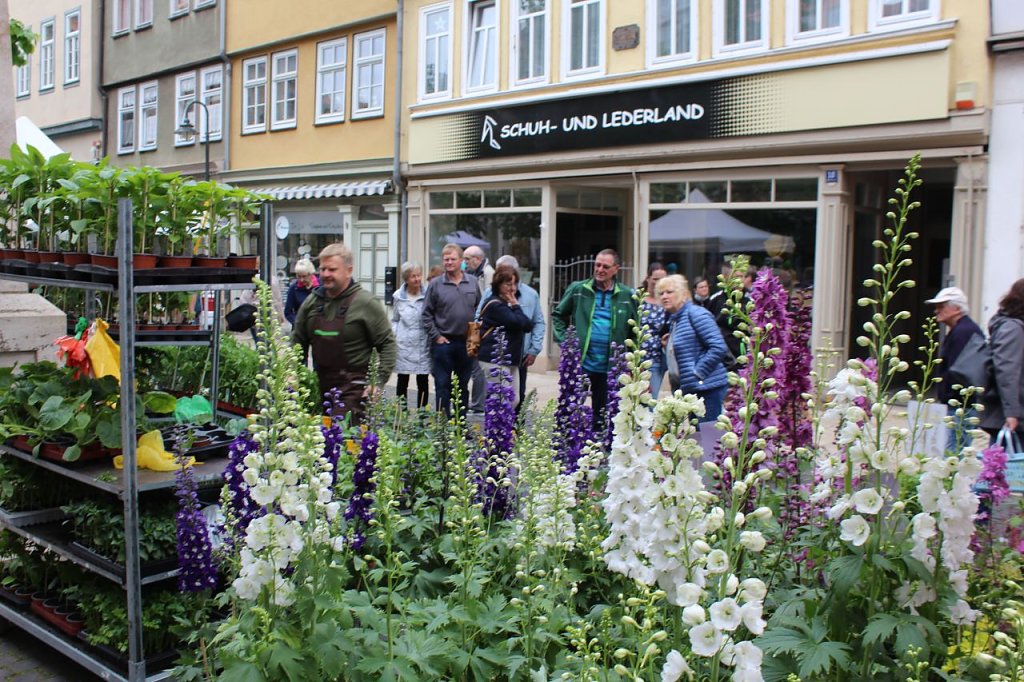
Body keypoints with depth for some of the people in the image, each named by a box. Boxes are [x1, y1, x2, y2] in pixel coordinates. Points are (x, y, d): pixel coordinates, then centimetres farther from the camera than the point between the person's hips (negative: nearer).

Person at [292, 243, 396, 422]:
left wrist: (379, 382, -13)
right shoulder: (312, 301, 9)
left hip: (354, 387, -6)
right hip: (320, 384, 6)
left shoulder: (366, 303, -6)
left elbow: (387, 344, -6)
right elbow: (298, 341, 18)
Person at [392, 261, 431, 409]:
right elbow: (394, 320, 14)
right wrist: (394, 336, 2)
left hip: (423, 345, -1)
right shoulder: (398, 296, 4)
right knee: (402, 381, 9)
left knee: (423, 382, 3)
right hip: (404, 345, 1)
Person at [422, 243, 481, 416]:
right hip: (443, 342, -3)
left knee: (463, 384, 12)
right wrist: (436, 336, -7)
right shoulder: (435, 284, -3)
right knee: (442, 385, 1)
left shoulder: (472, 282, 5)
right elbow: (427, 314, -2)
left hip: (467, 342, 3)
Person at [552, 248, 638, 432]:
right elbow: (558, 315, 12)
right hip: (578, 362, -1)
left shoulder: (627, 296, 1)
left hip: (610, 367, 1)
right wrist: (563, 339, -1)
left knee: (602, 413, 12)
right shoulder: (577, 290, 0)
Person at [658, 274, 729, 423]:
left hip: (706, 389, -9)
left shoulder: (696, 313, -9)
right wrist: (667, 346, 12)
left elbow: (718, 347, -18)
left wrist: (697, 374, -18)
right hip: (684, 389, 9)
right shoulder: (673, 319, 18)